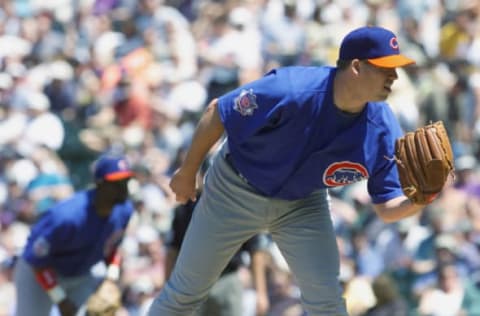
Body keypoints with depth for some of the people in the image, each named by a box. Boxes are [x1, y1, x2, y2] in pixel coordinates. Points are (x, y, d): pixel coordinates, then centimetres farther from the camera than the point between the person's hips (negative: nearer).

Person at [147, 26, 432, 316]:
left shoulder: (382, 129, -24)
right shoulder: (289, 92, -37)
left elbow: (386, 207, -18)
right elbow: (216, 114, -22)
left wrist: (416, 202, -42)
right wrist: (187, 173, -9)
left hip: (303, 202, 3)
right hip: (237, 191, -3)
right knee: (186, 291, 10)